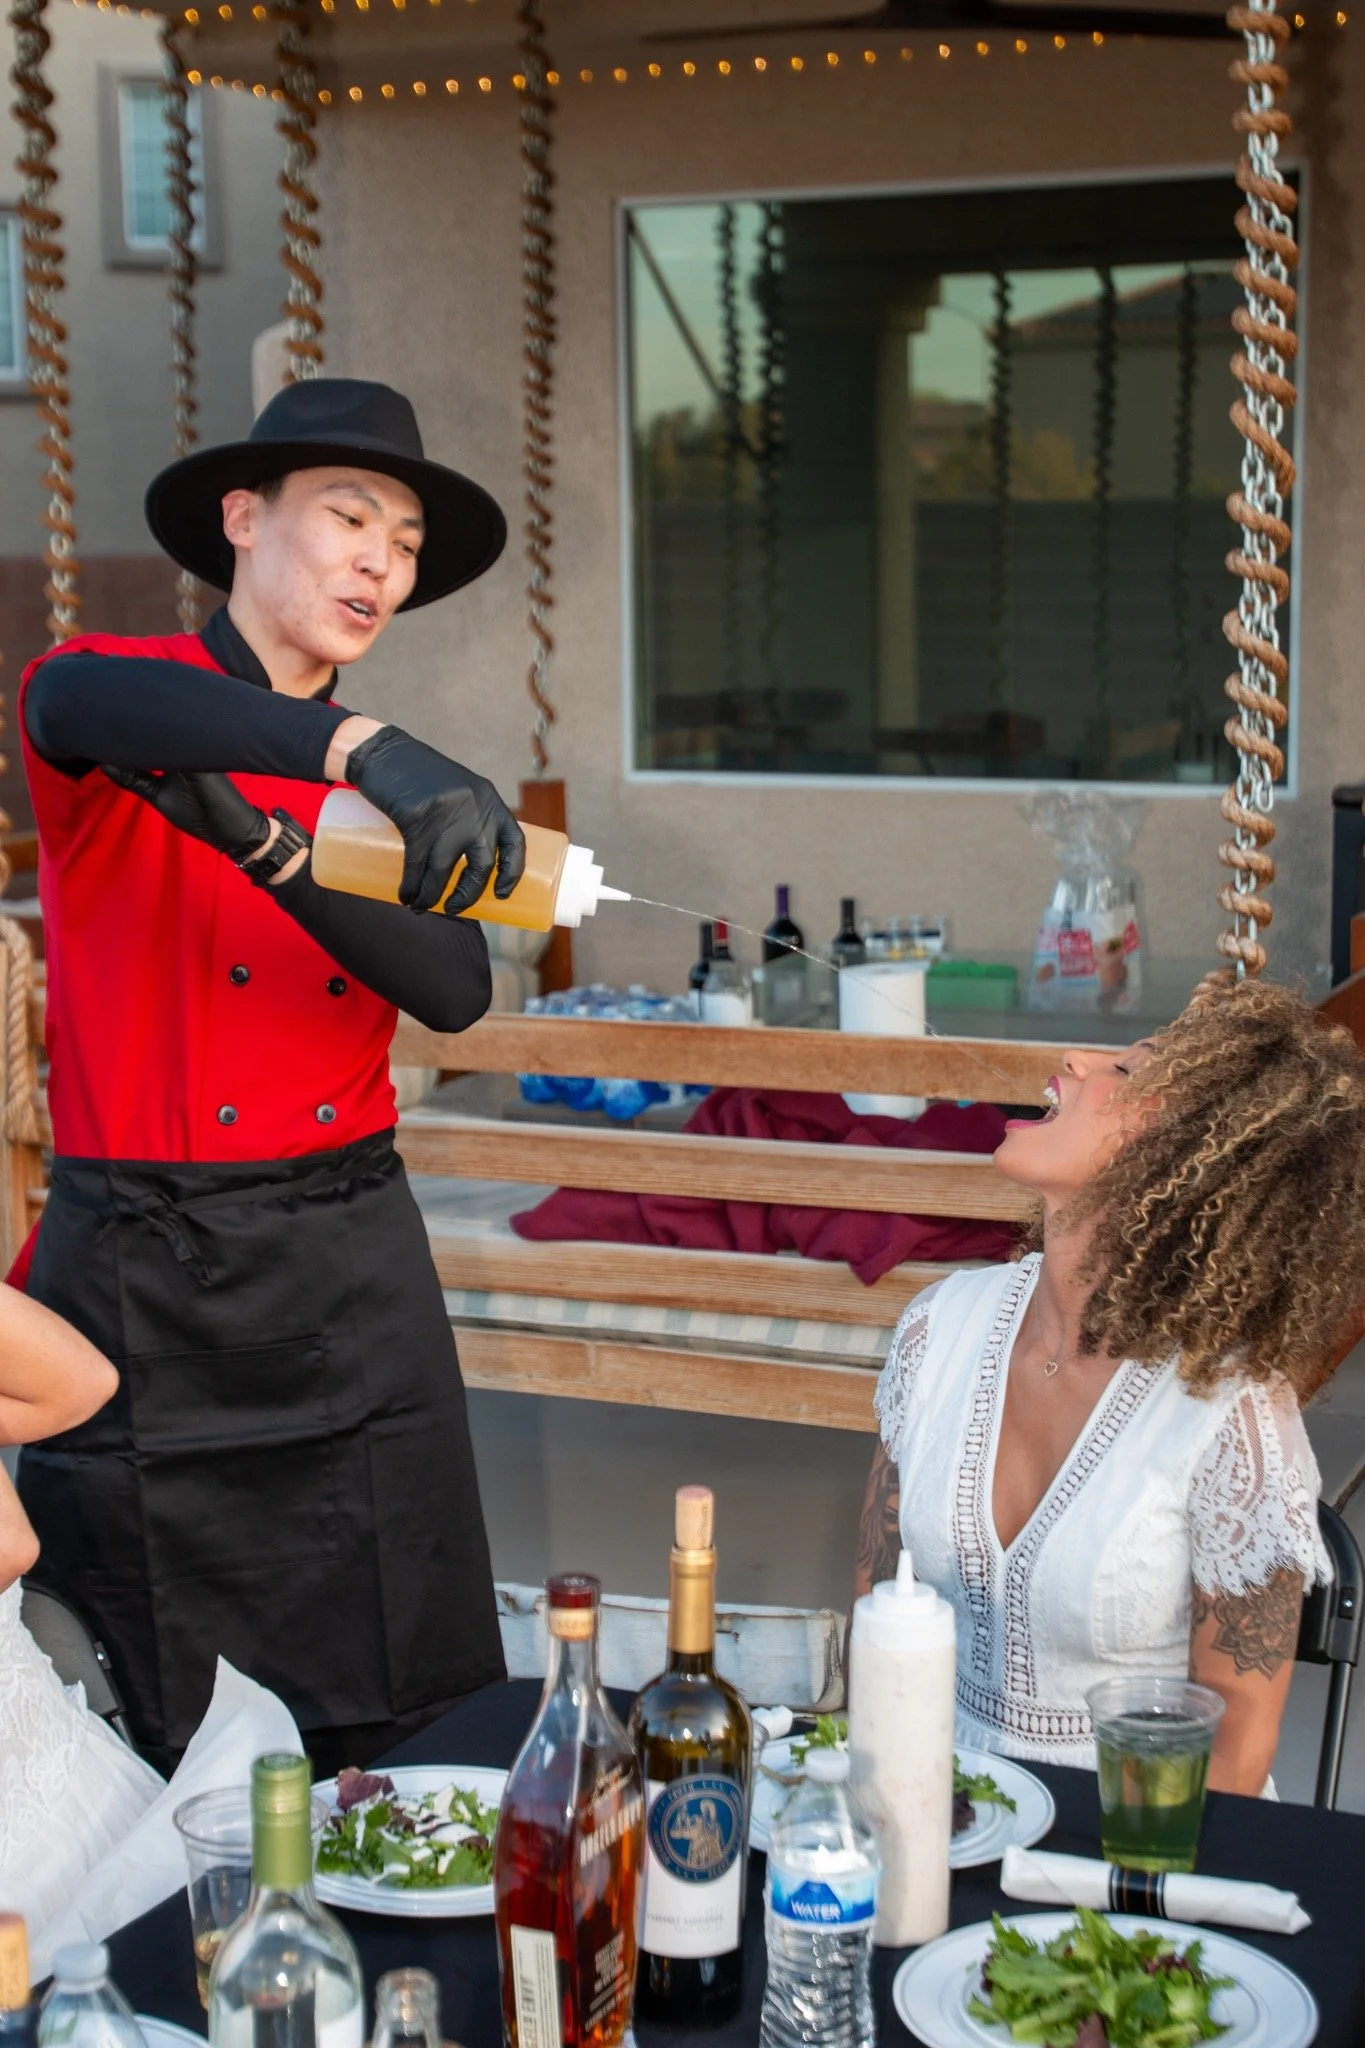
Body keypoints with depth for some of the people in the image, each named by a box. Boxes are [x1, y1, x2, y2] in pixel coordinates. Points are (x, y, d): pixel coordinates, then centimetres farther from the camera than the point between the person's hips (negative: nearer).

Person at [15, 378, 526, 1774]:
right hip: (144, 1281, -4)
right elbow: (82, 701, -31)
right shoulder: (107, 717, -4)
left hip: (355, 1285, 4)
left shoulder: (384, 784, 10)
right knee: (154, 1745, 7)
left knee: (403, 1738, 8)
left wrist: (270, 844, -23)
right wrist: (359, 750, -46)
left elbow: (455, 991, -7)